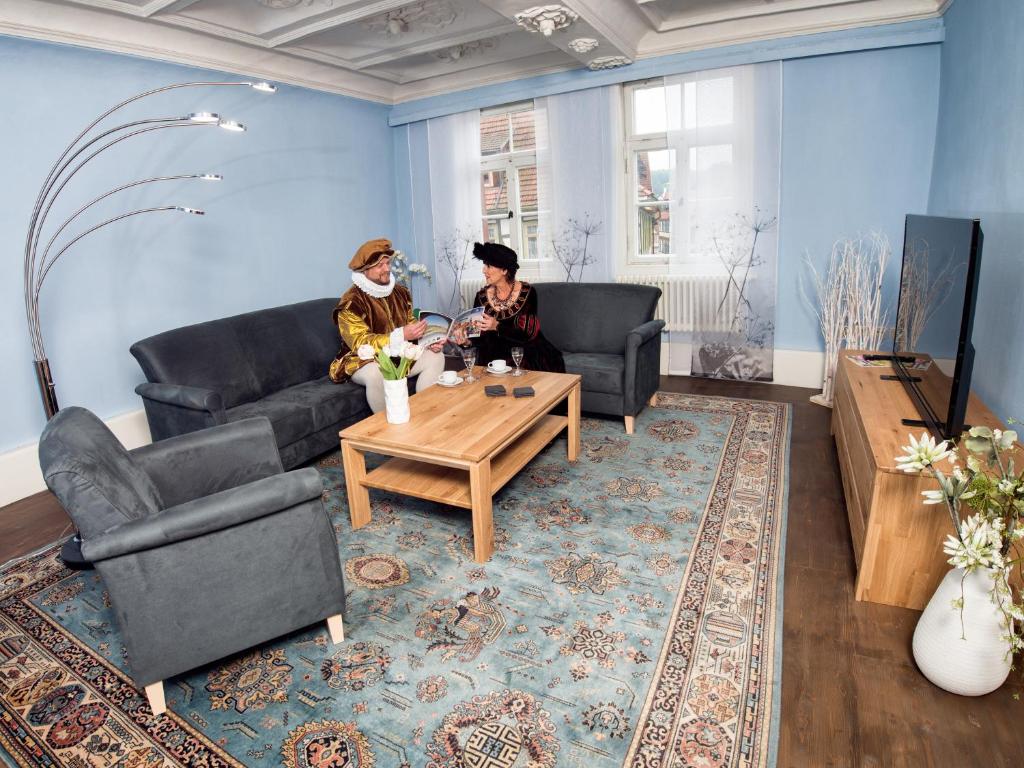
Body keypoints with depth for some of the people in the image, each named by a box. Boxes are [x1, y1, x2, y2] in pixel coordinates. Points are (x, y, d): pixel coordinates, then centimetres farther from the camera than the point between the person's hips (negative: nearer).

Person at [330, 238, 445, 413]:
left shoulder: (400, 292, 4)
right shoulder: (351, 302, -17)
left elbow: (411, 323, 10)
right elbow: (361, 343, -25)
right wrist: (402, 336, -36)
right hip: (364, 361, -6)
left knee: (436, 357, -11)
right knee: (376, 374, -38)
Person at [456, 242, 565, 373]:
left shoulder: (527, 292, -11)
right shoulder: (482, 296, -1)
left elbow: (527, 334, -17)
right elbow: (480, 337, 1)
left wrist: (497, 326, -29)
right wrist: (468, 341, -21)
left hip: (527, 352, -2)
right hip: (496, 355, 2)